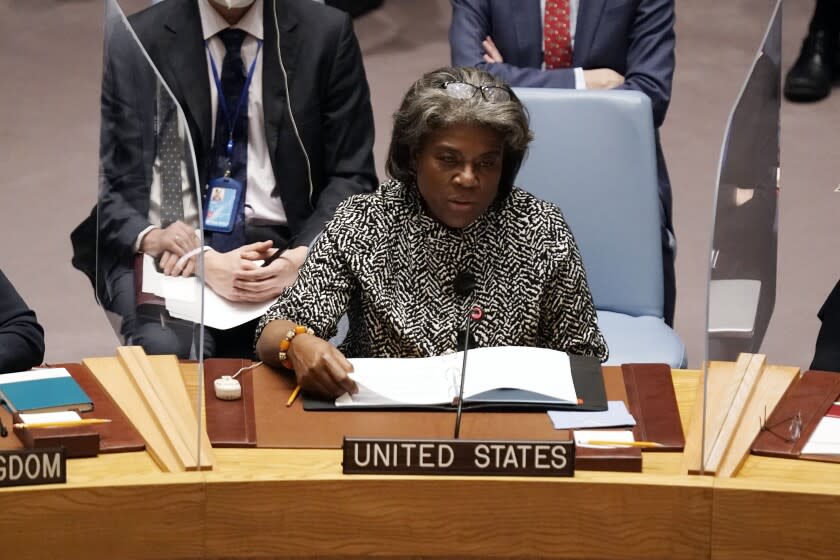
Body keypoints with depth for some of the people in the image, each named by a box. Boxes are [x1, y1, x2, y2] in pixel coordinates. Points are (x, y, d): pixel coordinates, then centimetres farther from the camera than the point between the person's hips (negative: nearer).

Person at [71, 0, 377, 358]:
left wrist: (299, 258, -16)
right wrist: (148, 238, -21)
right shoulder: (135, 42, 3)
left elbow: (351, 178, 4)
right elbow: (102, 182, 1)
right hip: (171, 250, -1)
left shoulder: (326, 35, 5)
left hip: (281, 251, 1)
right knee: (167, 347, -34)